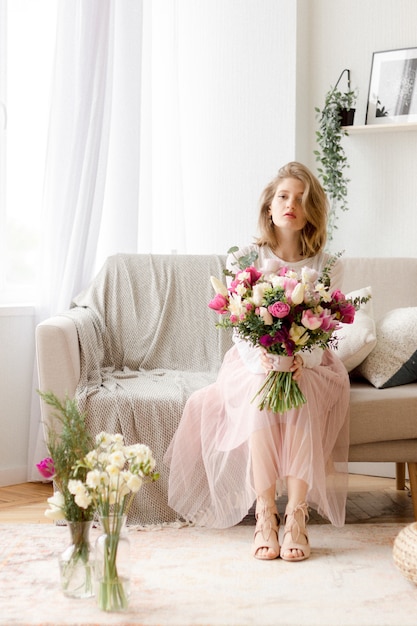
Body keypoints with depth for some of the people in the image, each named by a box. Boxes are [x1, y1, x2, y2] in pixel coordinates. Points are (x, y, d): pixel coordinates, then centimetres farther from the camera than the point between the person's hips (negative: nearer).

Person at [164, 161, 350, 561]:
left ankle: (296, 515, -36)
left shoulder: (327, 267, 0)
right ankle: (264, 513, -34)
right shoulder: (243, 262, 0)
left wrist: (298, 361, -28)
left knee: (300, 393, -34)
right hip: (254, 363, 0)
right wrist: (262, 360, -27)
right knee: (262, 387, -34)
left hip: (309, 365, 0)